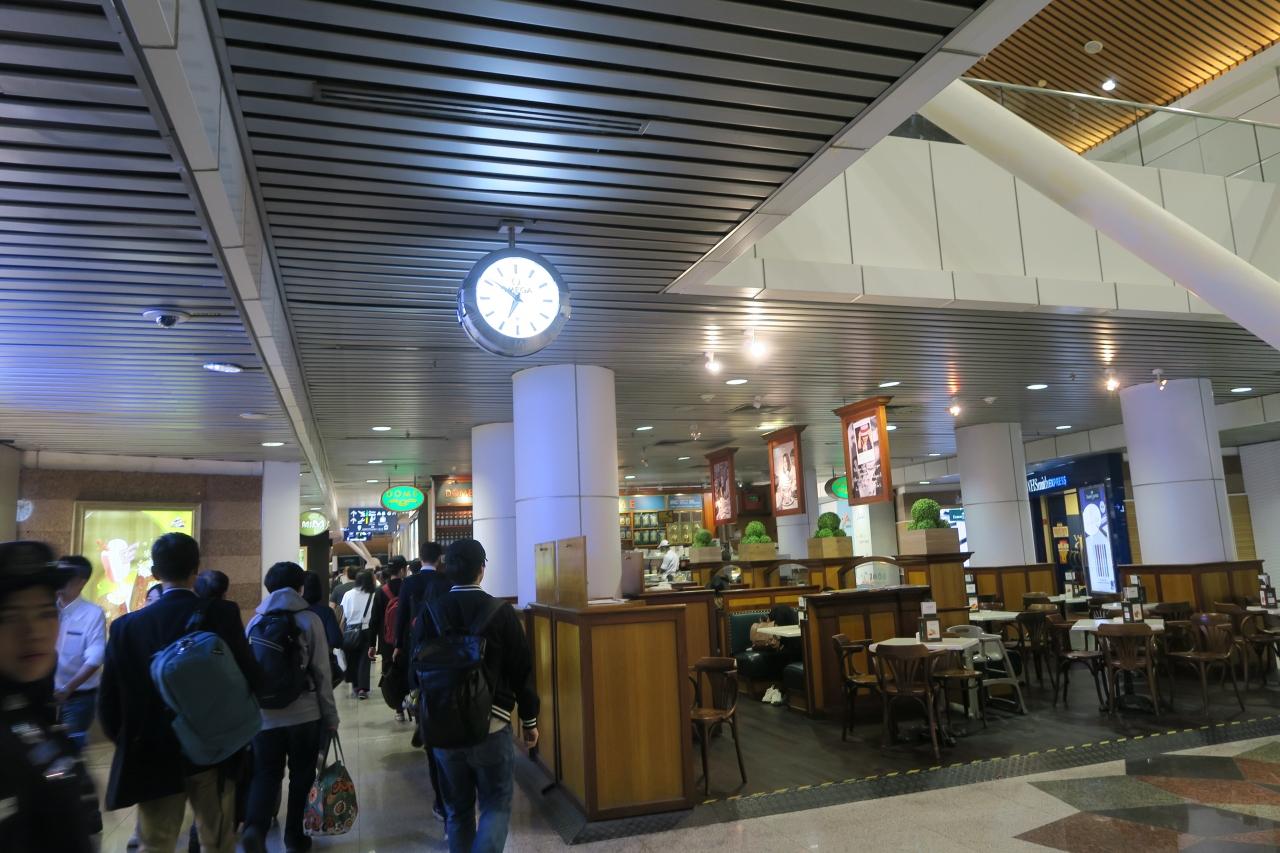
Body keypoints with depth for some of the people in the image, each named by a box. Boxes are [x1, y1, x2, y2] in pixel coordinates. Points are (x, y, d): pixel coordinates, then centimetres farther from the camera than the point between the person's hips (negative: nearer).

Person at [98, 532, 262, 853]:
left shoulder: (127, 625, -6)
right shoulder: (222, 613, -13)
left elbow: (108, 703, -3)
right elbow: (251, 679, -15)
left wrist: (130, 746, 13)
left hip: (154, 758, 1)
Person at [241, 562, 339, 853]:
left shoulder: (255, 621, 2)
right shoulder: (309, 619, -7)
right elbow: (321, 673, -7)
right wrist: (330, 716, 1)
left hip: (264, 716, 2)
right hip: (305, 714, -2)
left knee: (266, 774, 11)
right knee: (301, 777, 13)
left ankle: (255, 827, -12)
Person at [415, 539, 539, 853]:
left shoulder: (430, 612, -3)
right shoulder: (502, 612, -11)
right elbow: (521, 671, -6)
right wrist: (529, 720, 6)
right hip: (492, 725, -3)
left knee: (457, 809, 18)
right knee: (496, 805, 9)